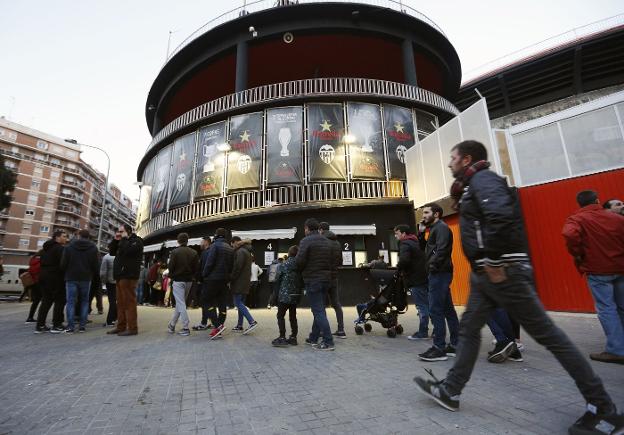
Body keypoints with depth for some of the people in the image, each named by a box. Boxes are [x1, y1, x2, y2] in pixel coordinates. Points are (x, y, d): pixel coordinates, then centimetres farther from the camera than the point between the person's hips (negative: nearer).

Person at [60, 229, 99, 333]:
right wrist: (95, 274, 16)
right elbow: (95, 265, -1)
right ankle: (82, 326, 8)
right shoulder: (93, 248, 0)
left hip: (71, 278, -1)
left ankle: (70, 327, 0)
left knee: (71, 302, 3)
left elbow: (63, 264, -3)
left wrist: (66, 272, 16)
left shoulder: (69, 247, -1)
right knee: (84, 301, 10)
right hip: (86, 278, 1)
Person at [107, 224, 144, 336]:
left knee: (129, 302, -9)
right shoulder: (124, 242, 24)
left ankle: (132, 328, -6)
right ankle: (121, 326, 19)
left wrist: (124, 238, -9)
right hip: (120, 275, 10)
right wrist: (116, 240, 9)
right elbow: (112, 252, 22)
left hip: (128, 276, -10)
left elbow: (127, 250, -23)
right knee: (120, 302, 12)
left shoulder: (137, 241, -6)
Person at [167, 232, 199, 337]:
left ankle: (185, 328, -3)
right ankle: (172, 325, 29)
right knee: (180, 303, 17)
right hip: (189, 281, 5)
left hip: (178, 281, -5)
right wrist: (191, 276, 11)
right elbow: (196, 268, 0)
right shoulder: (194, 253, 2)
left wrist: (171, 277, 7)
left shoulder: (175, 252, -9)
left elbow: (171, 267, -10)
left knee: (181, 304, -2)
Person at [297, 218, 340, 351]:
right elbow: (334, 261, 8)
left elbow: (300, 261, -17)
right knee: (319, 309, 17)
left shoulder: (306, 241, -10)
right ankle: (314, 338, 28)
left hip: (312, 280, -7)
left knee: (318, 311, -3)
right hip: (326, 279, 7)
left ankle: (328, 342, -3)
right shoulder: (329, 242, 11)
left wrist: (302, 271, 3)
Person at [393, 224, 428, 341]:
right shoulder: (415, 243, 20)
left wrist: (399, 268, -8)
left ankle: (422, 333, 4)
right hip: (424, 277, 9)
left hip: (416, 280, -9)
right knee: (427, 305, 15)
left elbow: (404, 260, -27)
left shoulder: (405, 244, -10)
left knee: (422, 307, -4)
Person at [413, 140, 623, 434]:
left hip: (503, 272, -10)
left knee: (547, 334, 2)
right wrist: (484, 267, 16)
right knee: (468, 329, 11)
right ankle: (450, 391, 21)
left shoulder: (483, 178, -10)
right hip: (485, 274, 10)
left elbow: (502, 216, -28)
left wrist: (494, 262, -23)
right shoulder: (472, 186, 20)